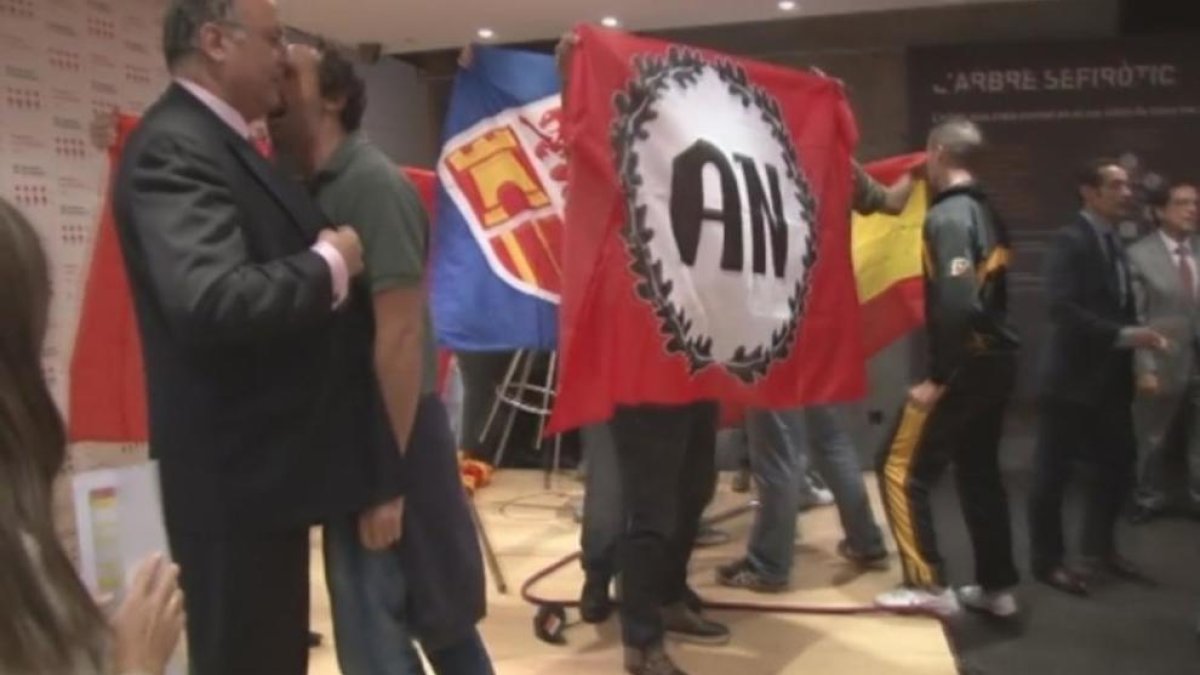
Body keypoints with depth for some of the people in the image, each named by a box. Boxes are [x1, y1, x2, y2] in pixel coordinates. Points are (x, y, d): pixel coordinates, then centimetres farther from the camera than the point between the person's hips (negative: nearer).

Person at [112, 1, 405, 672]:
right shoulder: (174, 148, -18)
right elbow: (212, 301, -32)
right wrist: (329, 265, -19)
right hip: (235, 476, -10)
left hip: (262, 465, 10)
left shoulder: (222, 145, 14)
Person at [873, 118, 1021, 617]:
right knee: (979, 472, 18)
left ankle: (930, 585, 3)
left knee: (901, 469, -1)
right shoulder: (986, 213, 12)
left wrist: (938, 377, -21)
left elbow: (956, 303, -26)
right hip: (996, 360, 9)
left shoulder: (947, 216, -16)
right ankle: (997, 587, 24)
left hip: (966, 364, -9)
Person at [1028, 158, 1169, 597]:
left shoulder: (1115, 244, 13)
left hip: (1111, 377, 8)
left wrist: (1136, 337, -2)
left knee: (1119, 464, 14)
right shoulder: (1070, 241, -12)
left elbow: (1119, 307, 14)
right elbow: (1063, 310, -23)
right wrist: (1124, 335, -24)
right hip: (1073, 378, -8)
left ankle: (1099, 549, 32)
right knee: (1054, 472, 3)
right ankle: (1048, 561, 16)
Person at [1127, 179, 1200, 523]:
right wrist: (1145, 367, -14)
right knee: (1152, 439, 12)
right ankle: (1149, 499, 30)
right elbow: (1134, 318, -9)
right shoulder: (1139, 255, -7)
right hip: (1164, 363, -3)